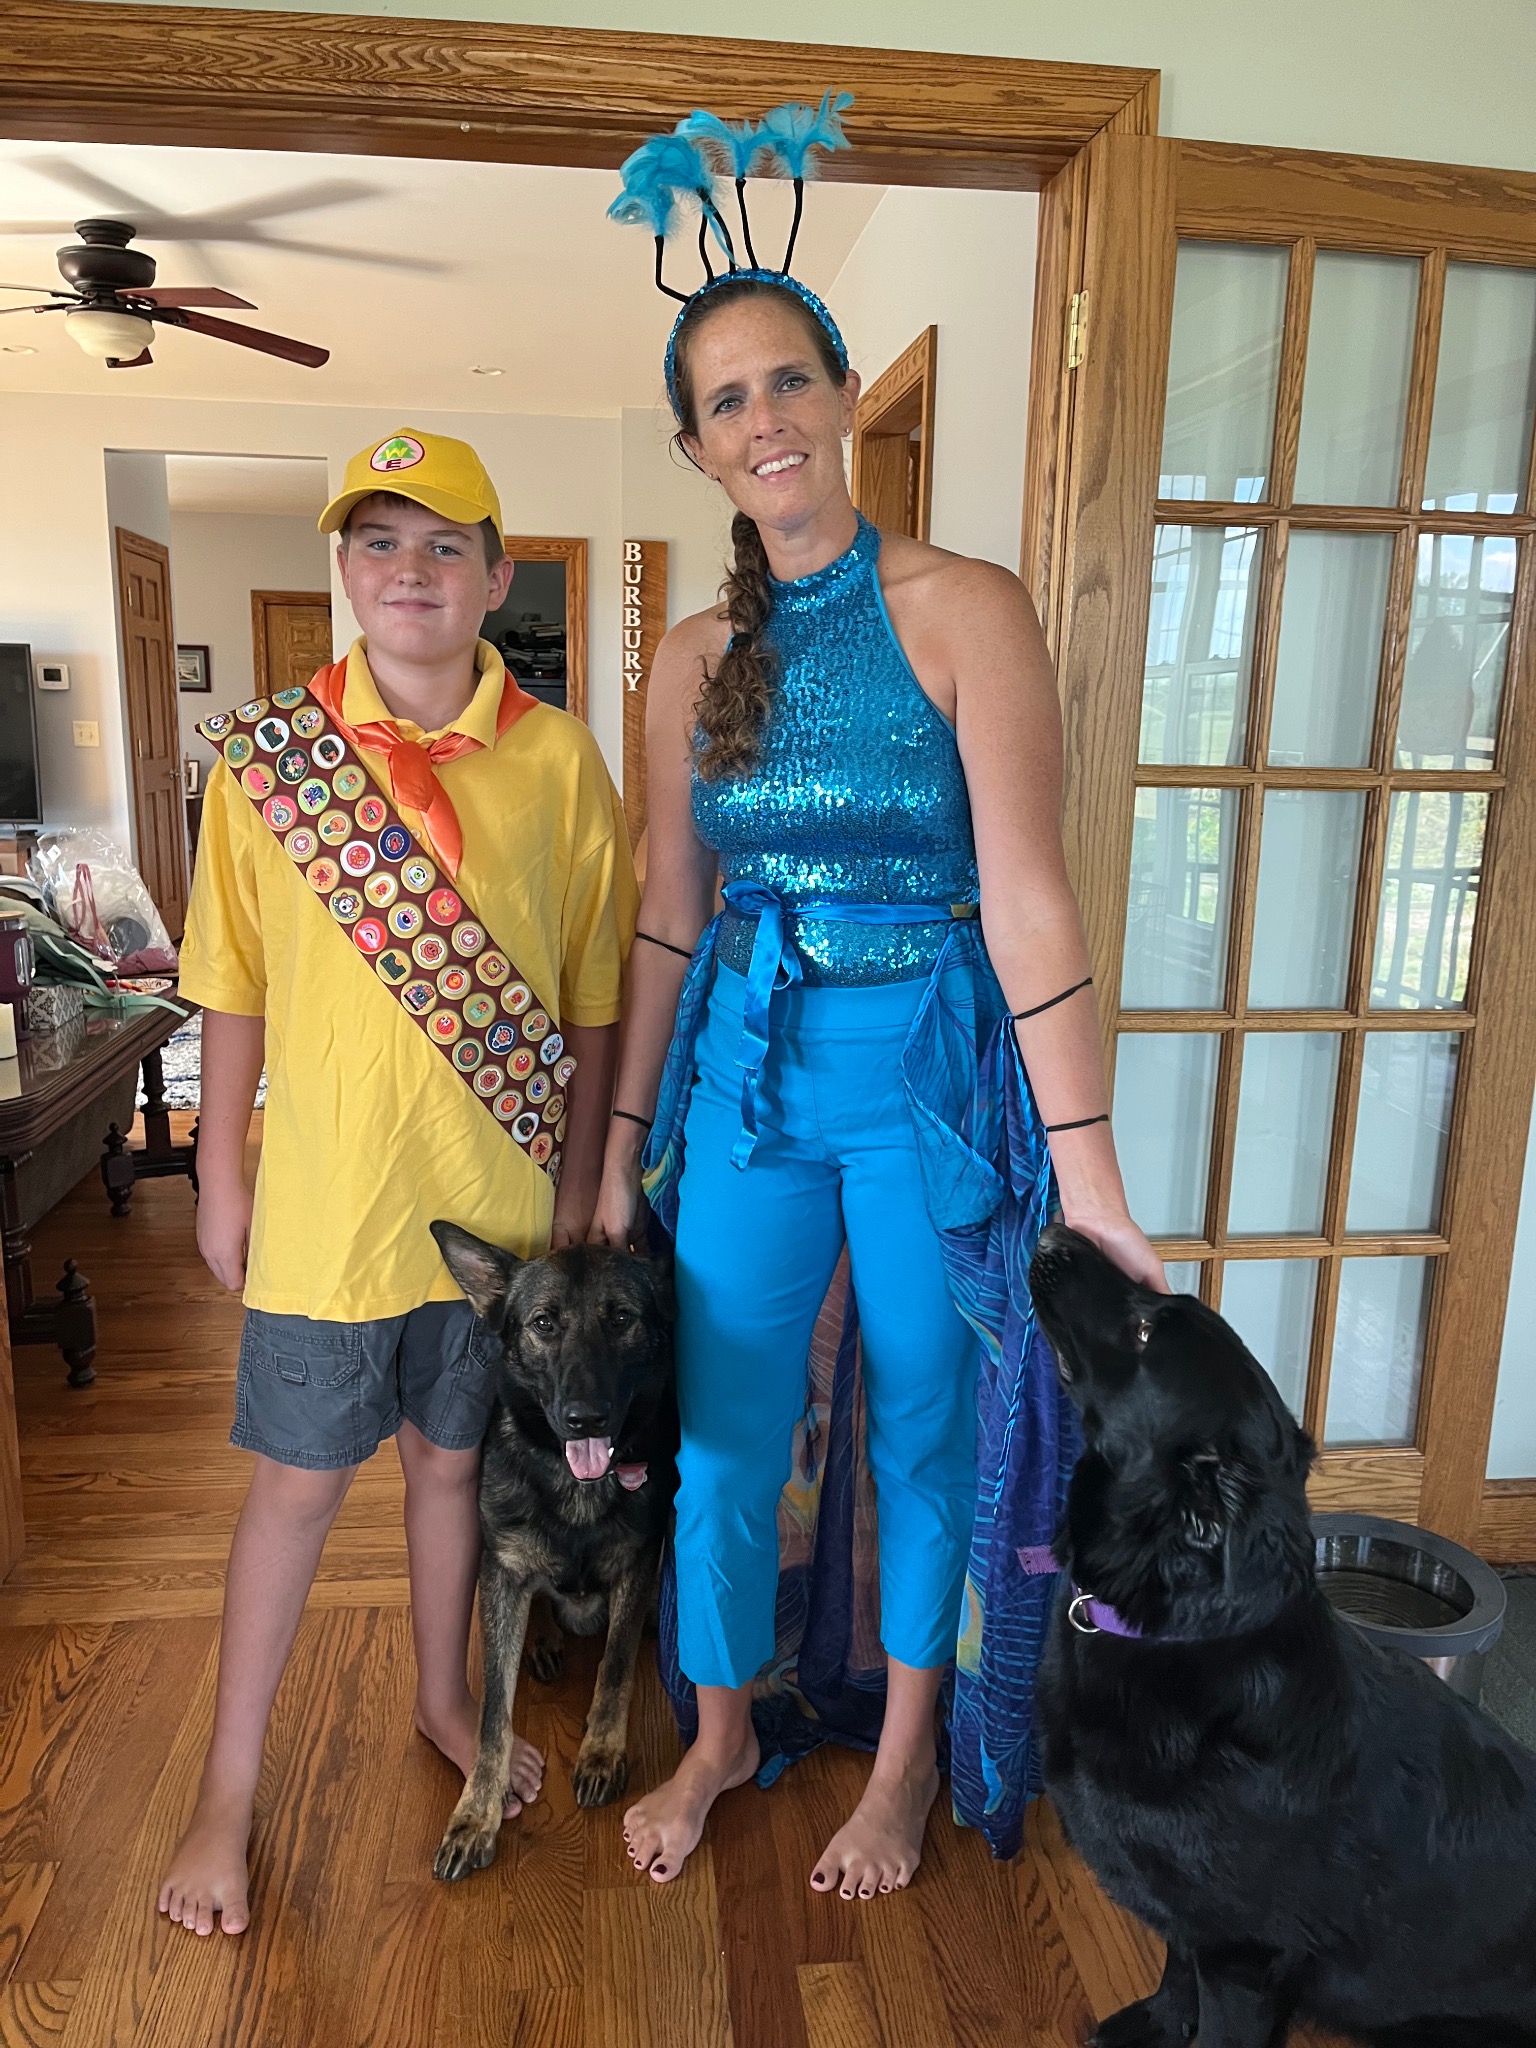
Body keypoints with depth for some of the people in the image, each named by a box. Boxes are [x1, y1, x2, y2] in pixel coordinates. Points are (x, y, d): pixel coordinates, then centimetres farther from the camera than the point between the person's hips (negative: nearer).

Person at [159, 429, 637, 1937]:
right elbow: (235, 989, 1)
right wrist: (221, 1176, 3)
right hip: (324, 1201, -1)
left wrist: (576, 1191, 1)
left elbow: (593, 1002, 0)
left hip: (497, 1198, 1)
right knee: (297, 1479, 12)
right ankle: (228, 1793, 33)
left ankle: (444, 1701, 45)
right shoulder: (268, 752, -4)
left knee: (452, 1458, 19)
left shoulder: (559, 762, -4)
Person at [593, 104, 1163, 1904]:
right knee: (721, 1431, 12)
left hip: (928, 1073, -3)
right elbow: (667, 920, 9)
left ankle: (906, 1753, 39)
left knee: (923, 1430, 12)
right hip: (742, 1077, 4)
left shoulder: (961, 610, -7)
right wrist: (621, 1149, 10)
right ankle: (721, 1734, 39)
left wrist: (1084, 1164, -17)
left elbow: (1026, 895, -14)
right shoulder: (696, 659, 6)